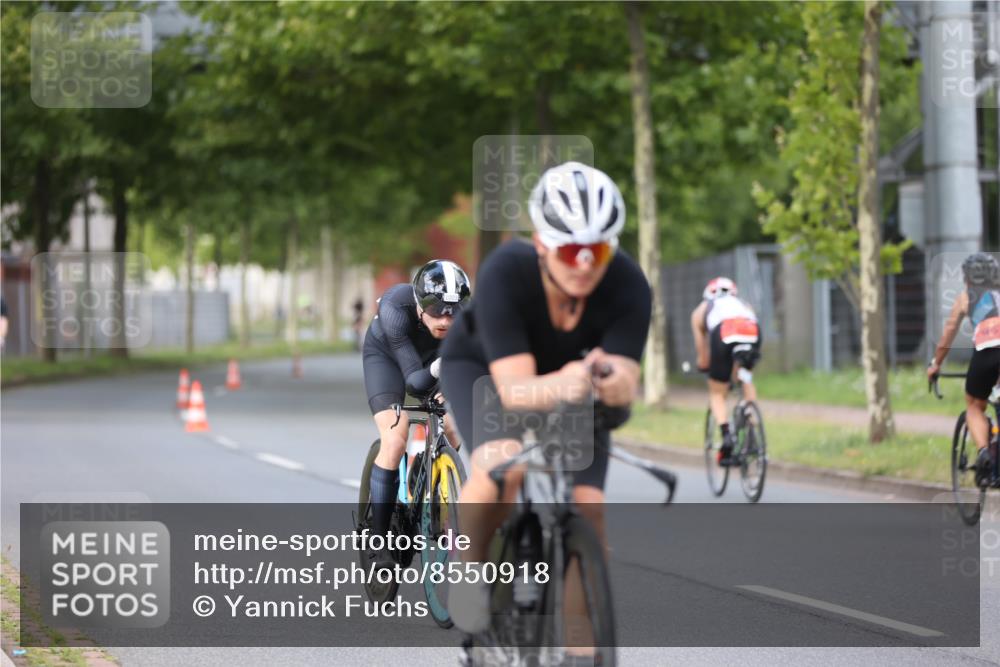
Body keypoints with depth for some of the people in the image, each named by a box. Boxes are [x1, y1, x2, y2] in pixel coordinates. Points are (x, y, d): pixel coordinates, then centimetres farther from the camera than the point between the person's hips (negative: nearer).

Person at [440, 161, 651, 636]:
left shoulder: (628, 286, -31)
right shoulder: (504, 273, -37)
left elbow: (625, 383, -37)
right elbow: (516, 389, -42)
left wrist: (614, 383, -61)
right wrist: (559, 386, -65)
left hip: (573, 374, 2)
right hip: (481, 367, -2)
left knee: (587, 504, -16)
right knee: (501, 464, -32)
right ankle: (470, 565, -4)